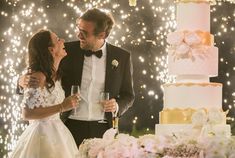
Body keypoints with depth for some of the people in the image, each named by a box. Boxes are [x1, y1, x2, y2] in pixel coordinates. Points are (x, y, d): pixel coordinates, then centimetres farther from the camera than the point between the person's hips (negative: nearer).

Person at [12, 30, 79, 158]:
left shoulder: (55, 75, 8)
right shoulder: (38, 77, -17)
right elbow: (27, 113, -23)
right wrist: (61, 107, -23)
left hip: (57, 133, 8)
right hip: (43, 135, -8)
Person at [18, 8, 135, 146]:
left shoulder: (122, 57, 0)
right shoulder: (67, 51, -1)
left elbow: (128, 95, 11)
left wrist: (117, 106, -10)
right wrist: (25, 81, -15)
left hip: (102, 130, 0)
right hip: (72, 127, 0)